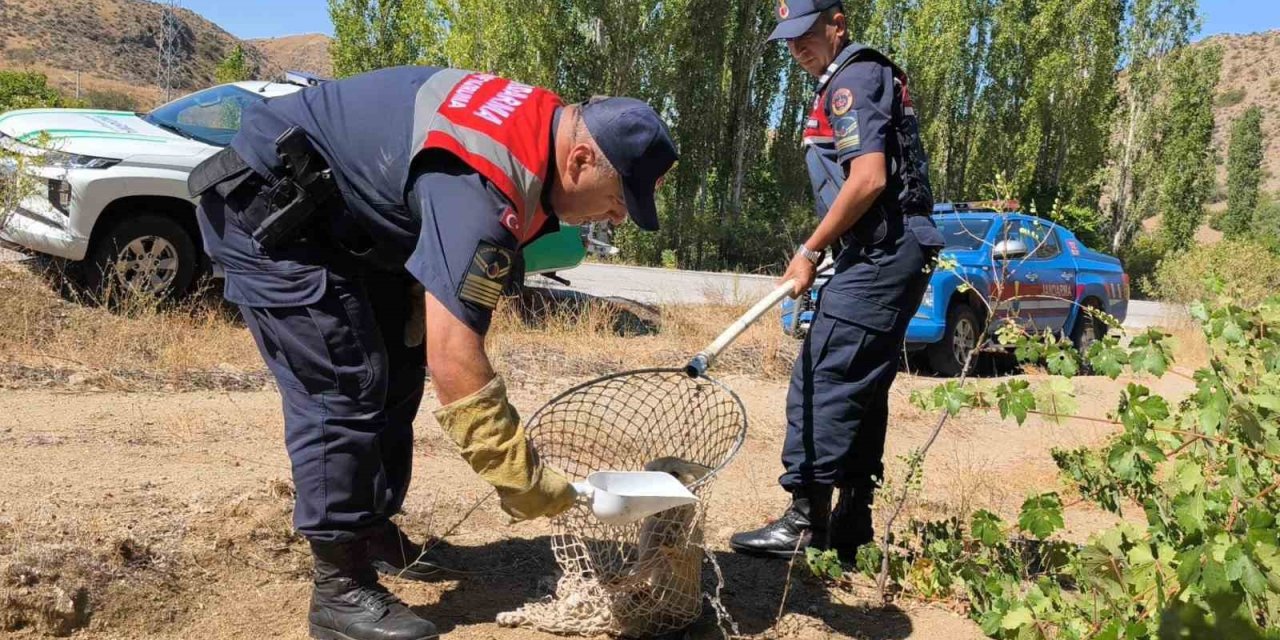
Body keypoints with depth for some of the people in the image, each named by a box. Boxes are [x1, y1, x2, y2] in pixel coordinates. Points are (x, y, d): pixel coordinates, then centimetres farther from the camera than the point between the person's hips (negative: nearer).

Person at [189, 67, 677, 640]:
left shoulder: (537, 125, -3)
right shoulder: (482, 185, -34)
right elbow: (452, 356, -37)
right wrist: (522, 480, -29)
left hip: (334, 214, 10)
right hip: (264, 207, -10)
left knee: (396, 370, 10)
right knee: (343, 387, -15)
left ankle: (374, 534, 25)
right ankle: (340, 591, -4)